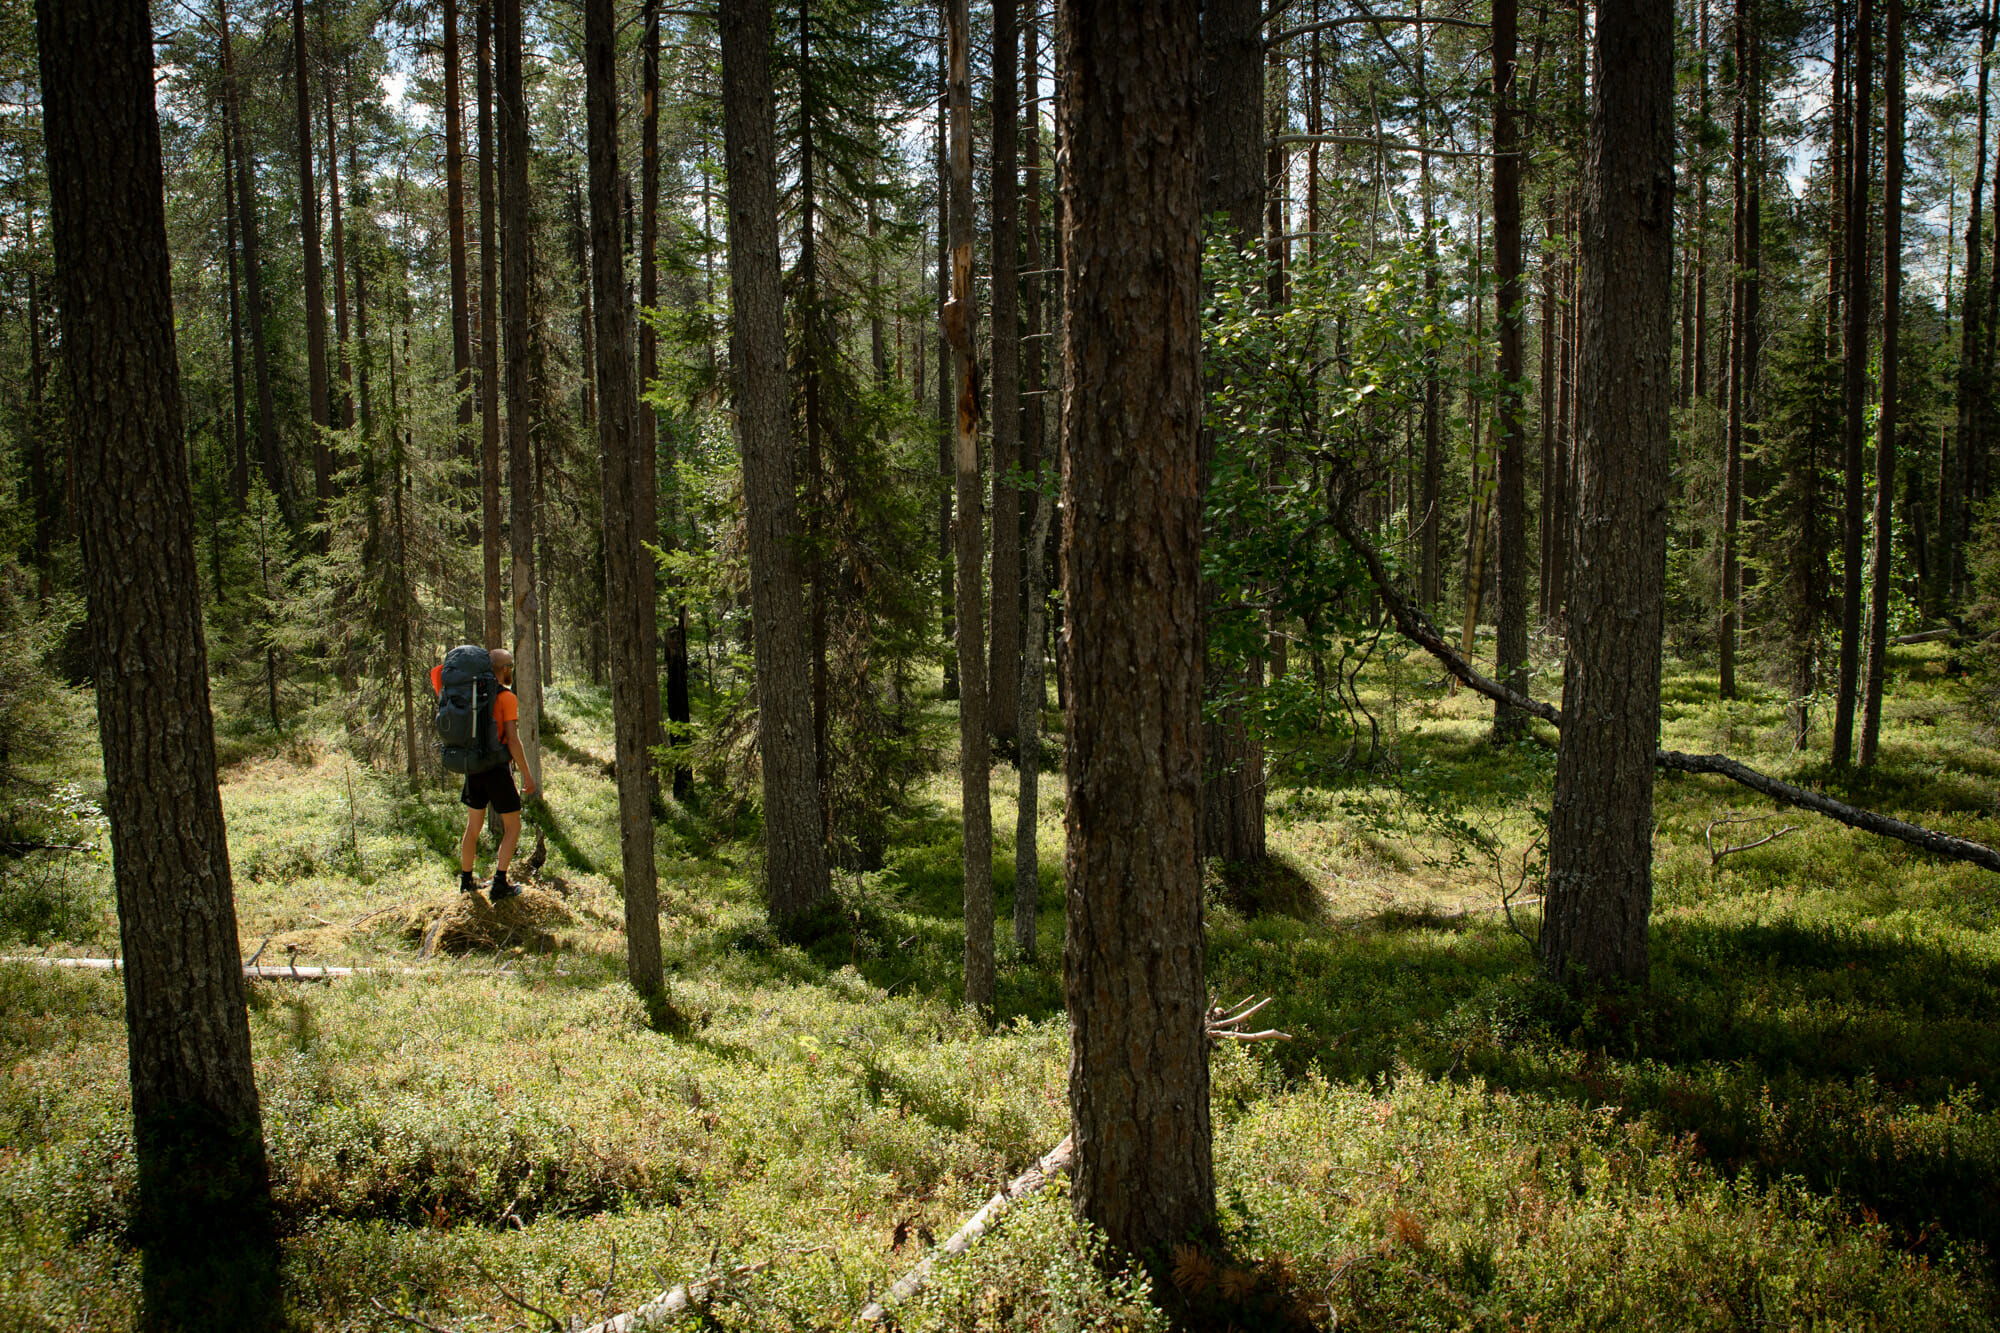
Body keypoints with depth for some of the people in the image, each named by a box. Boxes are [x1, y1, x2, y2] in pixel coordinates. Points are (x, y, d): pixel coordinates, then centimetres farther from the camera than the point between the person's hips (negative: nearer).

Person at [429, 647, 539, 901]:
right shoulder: (507, 698, -13)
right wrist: (527, 774, -12)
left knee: (473, 826, 18)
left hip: (473, 769, 6)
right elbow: (513, 740, -18)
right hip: (498, 769, -6)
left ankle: (466, 880, 26)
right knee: (512, 826, 6)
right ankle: (499, 884, -2)